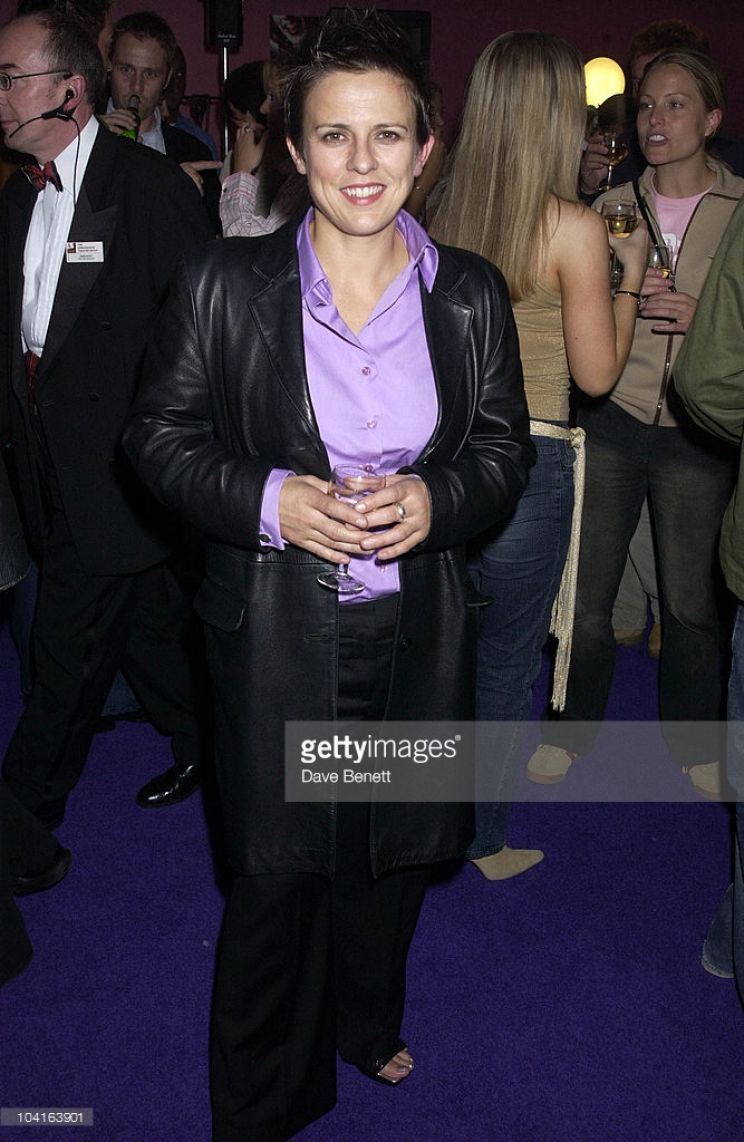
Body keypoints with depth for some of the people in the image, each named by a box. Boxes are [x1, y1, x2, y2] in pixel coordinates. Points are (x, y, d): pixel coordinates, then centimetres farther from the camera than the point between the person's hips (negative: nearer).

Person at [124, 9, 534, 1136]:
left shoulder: (471, 295, 0)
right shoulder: (223, 285, -8)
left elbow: (506, 447, 5)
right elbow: (159, 436, -3)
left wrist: (436, 497, -16)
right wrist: (268, 500, -20)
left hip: (417, 630, 3)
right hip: (276, 633, -2)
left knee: (394, 850, 20)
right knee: (278, 870, 9)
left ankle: (367, 1022, 52)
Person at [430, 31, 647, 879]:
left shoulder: (445, 212, 1)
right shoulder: (574, 229, -14)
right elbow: (596, 373, -9)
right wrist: (629, 279, 6)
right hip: (527, 462, -5)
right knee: (505, 659, 11)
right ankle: (484, 841, 26)